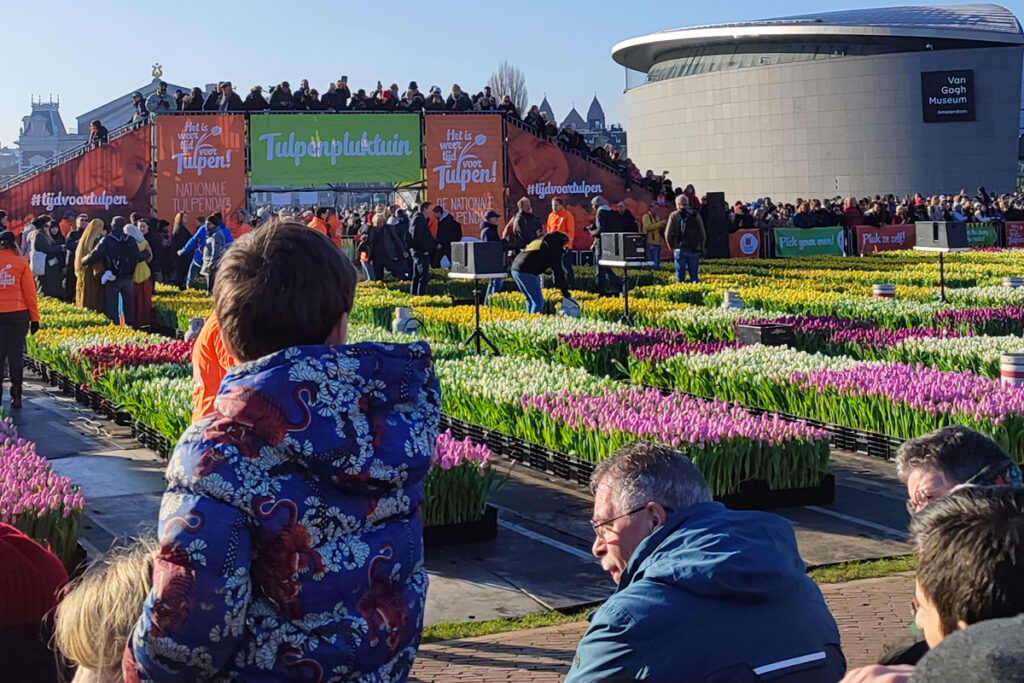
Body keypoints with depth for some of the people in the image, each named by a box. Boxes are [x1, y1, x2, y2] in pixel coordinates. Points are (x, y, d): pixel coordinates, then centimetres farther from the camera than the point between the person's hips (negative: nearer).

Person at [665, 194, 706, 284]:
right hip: (694, 250, 2)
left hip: (680, 250, -2)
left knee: (680, 276, 0)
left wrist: (672, 247, 11)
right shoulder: (696, 215, 7)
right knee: (694, 275, 6)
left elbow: (668, 234, -2)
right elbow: (703, 234, 7)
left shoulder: (674, 215, -1)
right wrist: (701, 248, 16)